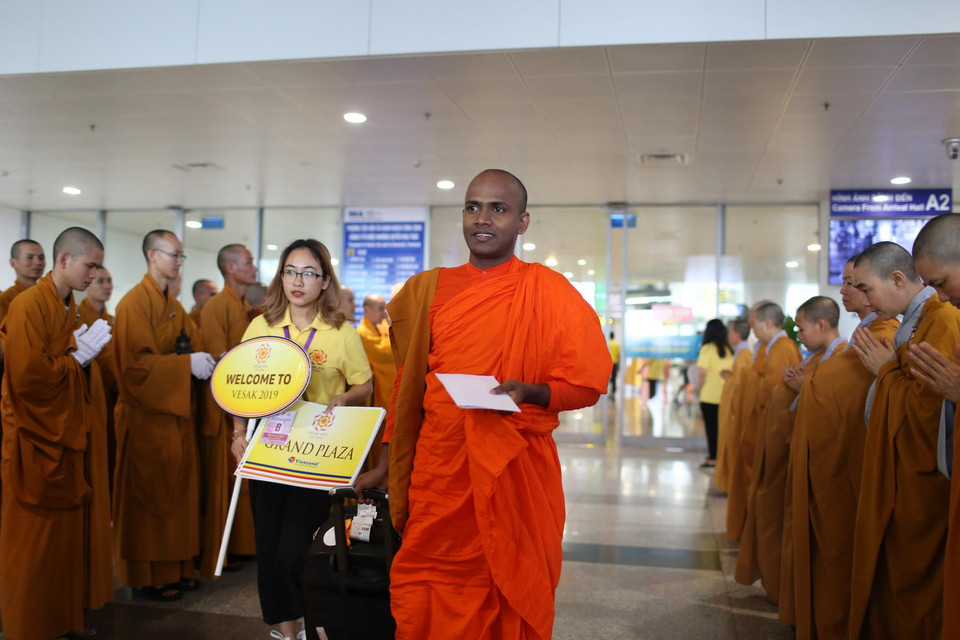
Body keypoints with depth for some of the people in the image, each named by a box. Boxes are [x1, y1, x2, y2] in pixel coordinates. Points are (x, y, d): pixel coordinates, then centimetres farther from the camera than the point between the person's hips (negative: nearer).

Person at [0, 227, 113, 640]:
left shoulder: (71, 308, 12)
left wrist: (87, 351, 1)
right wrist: (79, 356, -13)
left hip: (72, 437, 8)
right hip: (40, 442, -8)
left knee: (74, 530, 12)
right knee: (38, 540, 3)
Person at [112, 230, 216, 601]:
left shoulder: (174, 305, 15)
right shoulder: (135, 303, -12)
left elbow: (189, 348, 14)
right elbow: (136, 362, -20)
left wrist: (206, 360, -6)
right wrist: (187, 364, -23)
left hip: (177, 411, 8)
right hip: (149, 415, -8)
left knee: (178, 492, 12)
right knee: (150, 496, 0)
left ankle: (176, 568, 21)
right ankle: (148, 576, 11)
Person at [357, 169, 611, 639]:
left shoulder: (548, 291, -3)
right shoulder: (426, 290, 8)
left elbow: (588, 381, -3)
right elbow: (407, 383, 14)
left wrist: (530, 393, -21)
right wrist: (387, 465, 12)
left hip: (516, 470, -2)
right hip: (437, 471, 3)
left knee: (513, 600, 7)